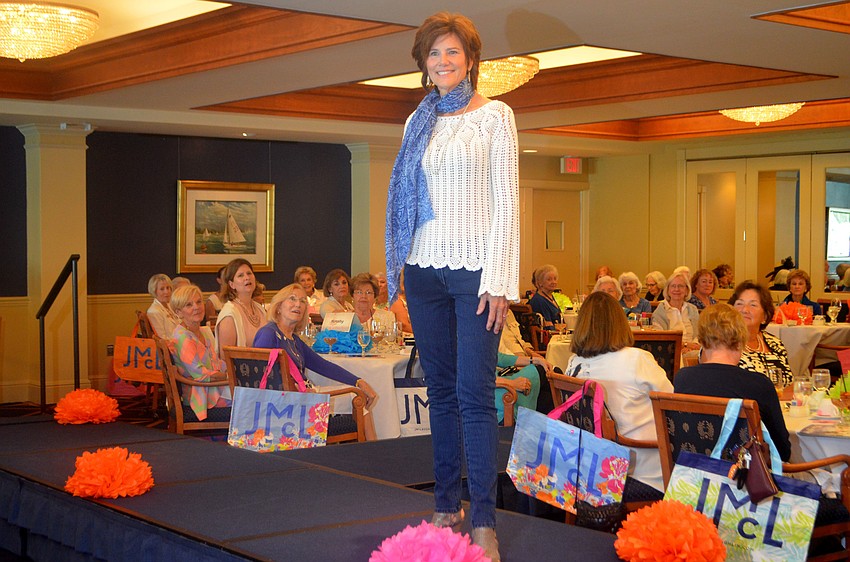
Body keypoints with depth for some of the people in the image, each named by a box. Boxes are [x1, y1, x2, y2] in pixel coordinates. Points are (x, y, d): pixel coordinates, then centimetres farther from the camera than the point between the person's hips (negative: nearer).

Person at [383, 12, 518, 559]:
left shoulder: (495, 115, 1)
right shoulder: (419, 122, 15)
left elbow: (506, 202, -5)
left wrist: (498, 281, -12)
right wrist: (401, 267, 9)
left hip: (475, 268, -5)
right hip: (426, 268, 5)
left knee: (474, 393, -8)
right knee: (441, 390, 9)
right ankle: (447, 503, 17)